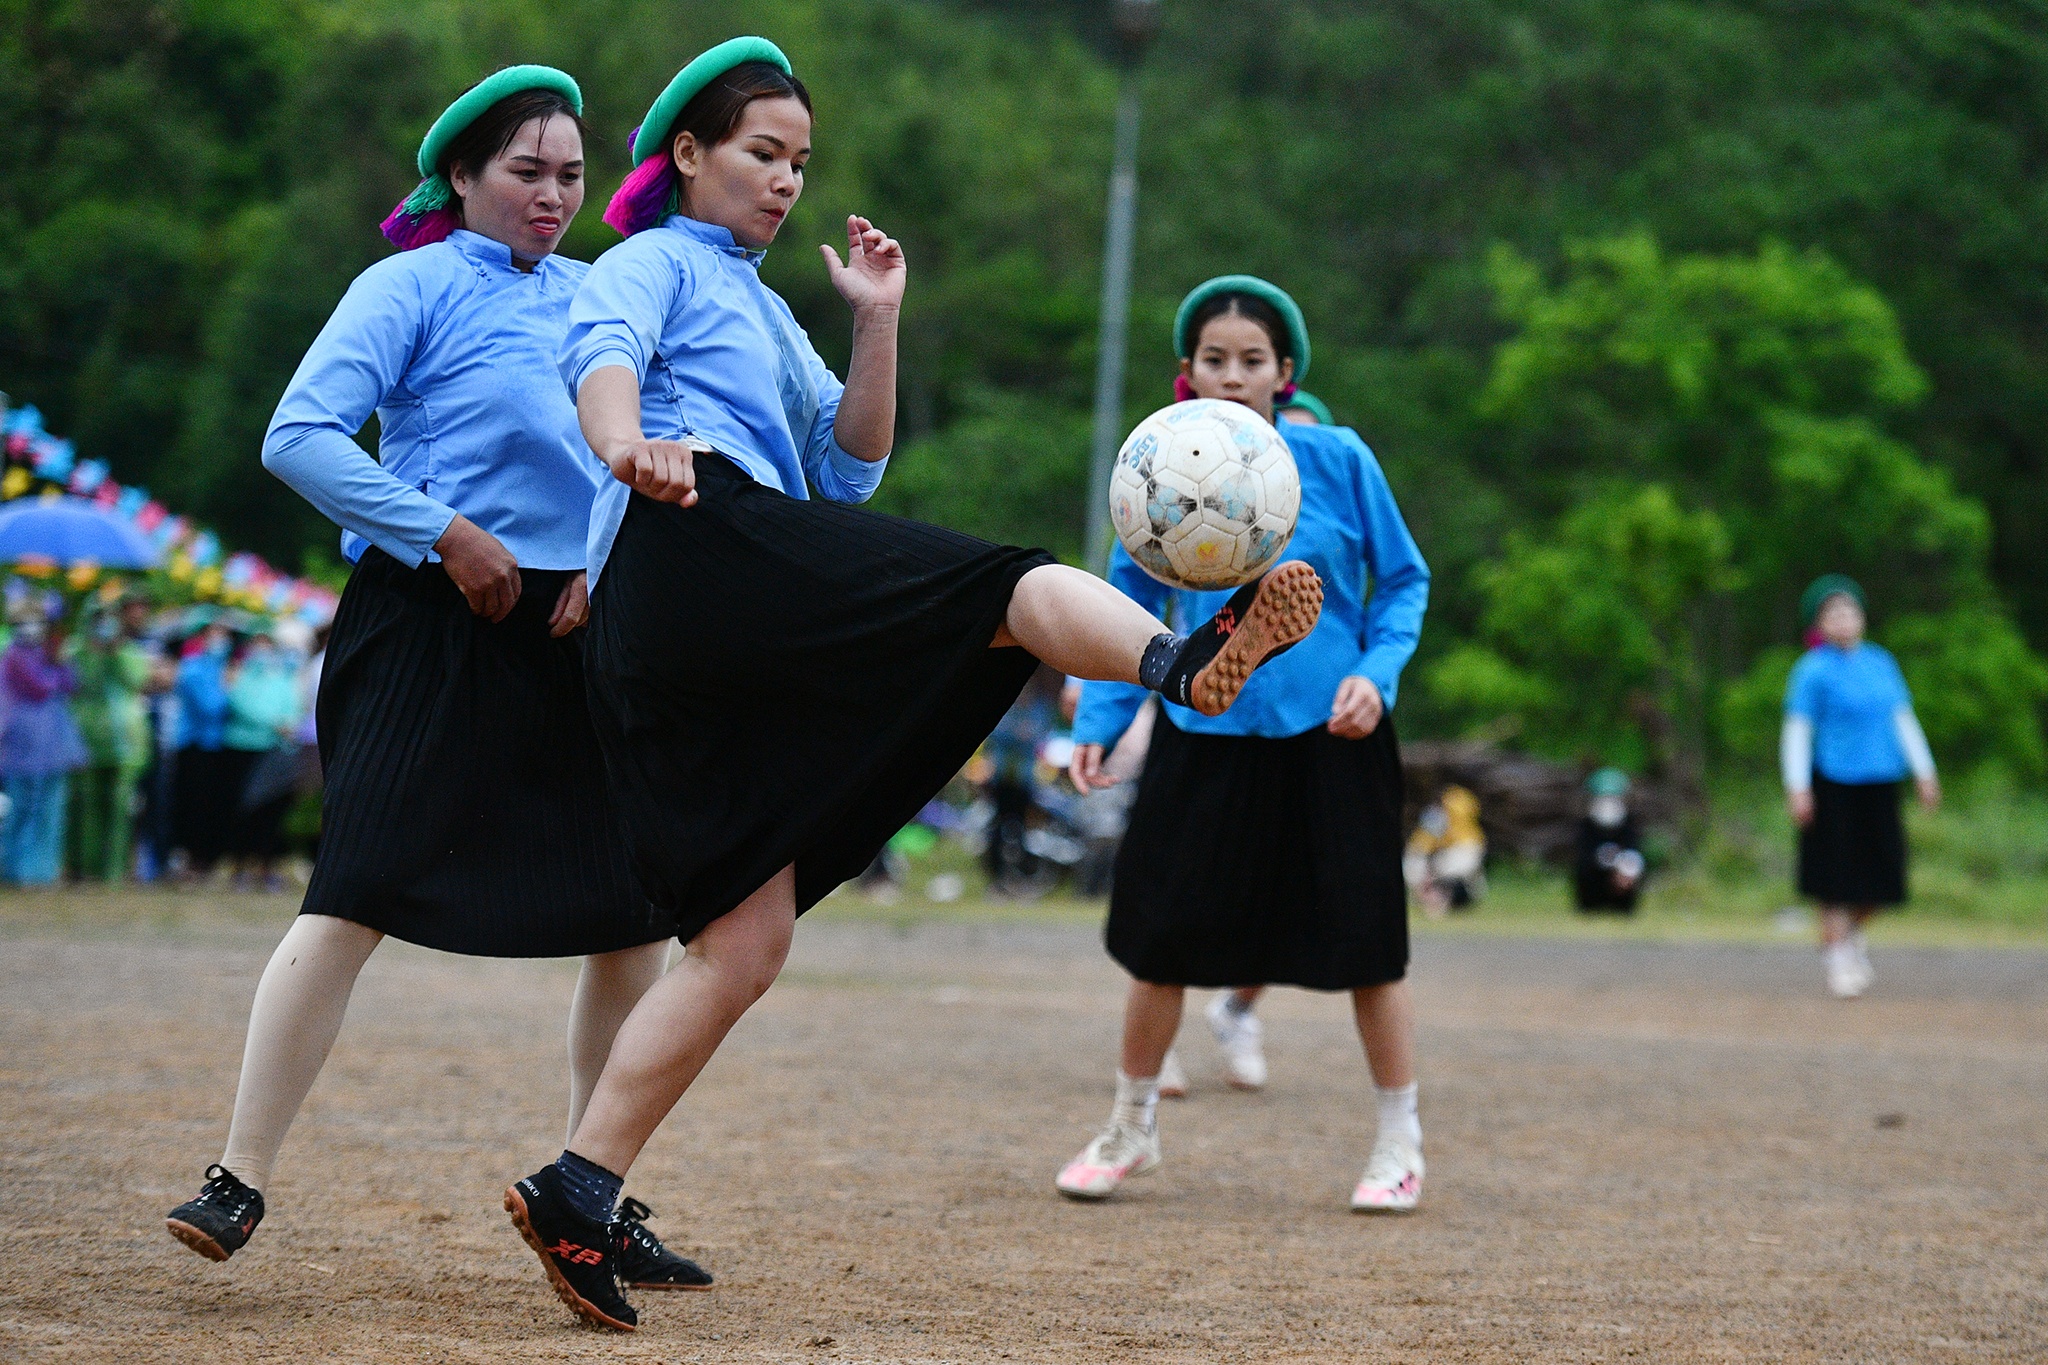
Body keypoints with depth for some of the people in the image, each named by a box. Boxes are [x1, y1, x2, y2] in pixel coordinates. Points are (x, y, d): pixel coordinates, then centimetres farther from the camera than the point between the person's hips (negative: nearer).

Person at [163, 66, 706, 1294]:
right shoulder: (415, 287, -1)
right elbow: (299, 435, -10)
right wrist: (447, 533, -13)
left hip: (578, 629, 6)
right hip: (436, 627, -6)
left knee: (636, 915, 3)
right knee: (359, 894, -13)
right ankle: (240, 1183, -10)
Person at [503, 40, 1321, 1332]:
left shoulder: (764, 313, 37)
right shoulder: (658, 262, 11)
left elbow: (849, 465, 28)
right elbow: (601, 349, -13)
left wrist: (878, 323, 17)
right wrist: (625, 441, -36)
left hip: (694, 649, 9)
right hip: (701, 544, -9)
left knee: (744, 942, 1)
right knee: (1004, 585, -25)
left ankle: (578, 1193, -2)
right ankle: (1183, 660, -54)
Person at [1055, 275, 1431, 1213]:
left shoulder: (1336, 459, -5)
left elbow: (1403, 581, 4)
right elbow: (1131, 612, 10)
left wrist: (1377, 675, -11)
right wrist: (1097, 724, 0)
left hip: (1330, 735, -1)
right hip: (1203, 738, 2)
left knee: (1364, 943, 2)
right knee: (1160, 940, 2)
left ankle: (1400, 1143, 18)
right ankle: (1130, 1131, 23)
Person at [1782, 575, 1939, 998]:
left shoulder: (1881, 662, 11)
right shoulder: (1813, 671, -6)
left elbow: (1903, 718, 16)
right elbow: (1796, 730, -7)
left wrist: (1924, 772, 12)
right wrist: (1797, 787, -14)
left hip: (1879, 785, 5)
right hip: (1835, 785, -5)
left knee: (1881, 872, 6)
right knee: (1839, 875, -3)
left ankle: (1852, 934, 31)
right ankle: (1835, 955, 7)